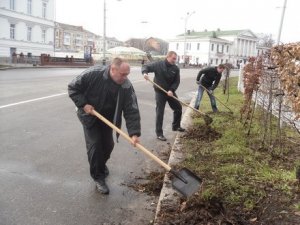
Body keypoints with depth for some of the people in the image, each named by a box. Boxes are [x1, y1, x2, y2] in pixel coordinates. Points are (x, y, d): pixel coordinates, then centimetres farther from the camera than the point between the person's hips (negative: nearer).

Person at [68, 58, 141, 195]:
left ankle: (102, 164, 43)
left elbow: (132, 111, -25)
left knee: (108, 144, 11)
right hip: (89, 116, -3)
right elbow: (73, 88, -17)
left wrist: (134, 133, -34)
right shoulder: (93, 74, -29)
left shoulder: (127, 87, -23)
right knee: (95, 145, -8)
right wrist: (83, 104, -25)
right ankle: (98, 177, 8)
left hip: (107, 118, 3)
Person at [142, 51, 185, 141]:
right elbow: (146, 66, -8)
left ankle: (176, 126, 37)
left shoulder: (176, 69, -2)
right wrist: (145, 72, -31)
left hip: (170, 92, 5)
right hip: (160, 92, -5)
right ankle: (159, 133, 3)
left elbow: (177, 81, -4)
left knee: (178, 108, 14)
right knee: (160, 113, -5)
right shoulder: (158, 65, -11)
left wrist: (171, 90, -20)